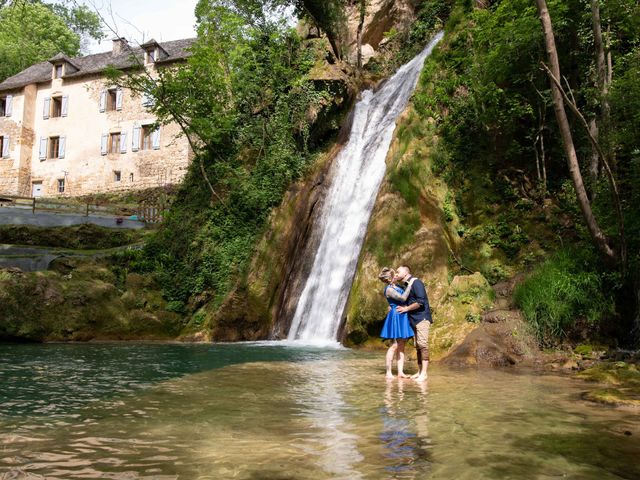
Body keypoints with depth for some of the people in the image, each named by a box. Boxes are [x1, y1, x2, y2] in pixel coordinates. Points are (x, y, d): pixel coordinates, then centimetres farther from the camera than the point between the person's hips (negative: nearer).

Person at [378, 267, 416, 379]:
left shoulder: (396, 286, 14)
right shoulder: (389, 289, -14)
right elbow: (403, 298, -22)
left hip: (403, 317, 9)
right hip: (396, 316, -9)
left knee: (401, 346, 7)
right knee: (394, 346, -7)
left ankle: (400, 372, 9)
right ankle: (388, 373, -1)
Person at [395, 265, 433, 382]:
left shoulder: (416, 282, -10)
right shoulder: (406, 286, 18)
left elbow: (421, 302, -19)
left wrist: (406, 308, -11)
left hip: (422, 318, -9)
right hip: (413, 320, 9)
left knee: (422, 344, -13)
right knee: (417, 346, 7)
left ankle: (424, 373, -15)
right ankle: (419, 372, 9)